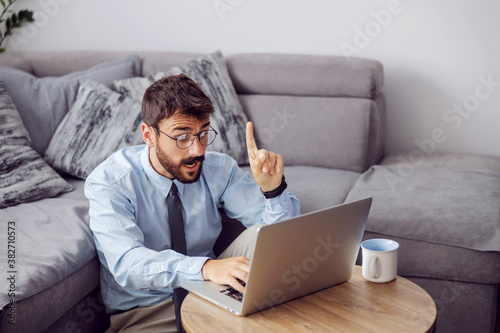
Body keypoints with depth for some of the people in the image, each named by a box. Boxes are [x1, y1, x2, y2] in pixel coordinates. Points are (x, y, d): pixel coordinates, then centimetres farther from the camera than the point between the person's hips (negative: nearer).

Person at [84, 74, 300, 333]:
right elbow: (127, 263, -31)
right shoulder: (108, 182, -15)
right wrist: (206, 268, -48)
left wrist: (272, 189, -28)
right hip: (143, 312, -4)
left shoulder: (218, 169, -4)